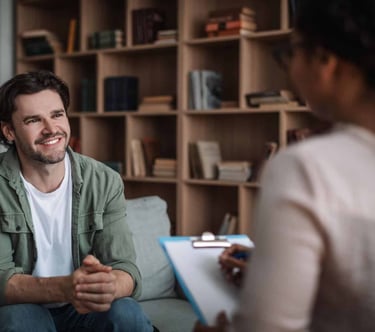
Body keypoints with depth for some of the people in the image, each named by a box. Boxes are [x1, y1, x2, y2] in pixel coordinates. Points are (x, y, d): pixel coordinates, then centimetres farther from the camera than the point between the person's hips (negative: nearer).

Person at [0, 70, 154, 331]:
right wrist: (62, 288, -41)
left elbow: (127, 270, -14)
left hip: (85, 309, 2)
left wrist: (109, 286, -40)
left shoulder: (106, 182, -9)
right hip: (23, 308, -1)